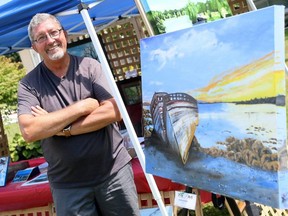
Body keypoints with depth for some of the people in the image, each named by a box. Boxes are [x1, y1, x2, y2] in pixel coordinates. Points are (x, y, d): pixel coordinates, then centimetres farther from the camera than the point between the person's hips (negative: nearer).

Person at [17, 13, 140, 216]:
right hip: (68, 185, 0)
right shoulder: (29, 84, -3)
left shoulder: (90, 66, -2)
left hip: (114, 171, 1)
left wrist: (63, 129, -16)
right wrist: (82, 107, -16)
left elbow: (114, 112, -12)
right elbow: (29, 131, -18)